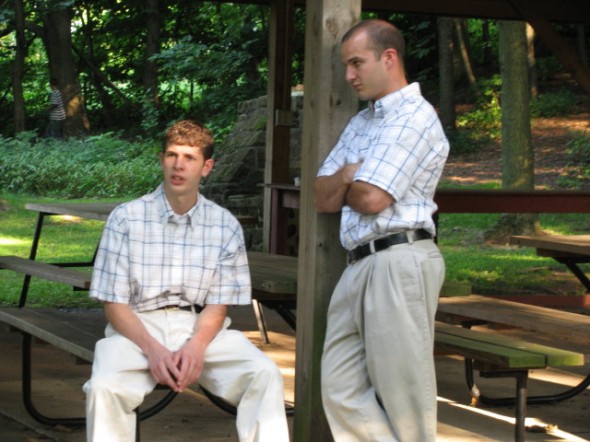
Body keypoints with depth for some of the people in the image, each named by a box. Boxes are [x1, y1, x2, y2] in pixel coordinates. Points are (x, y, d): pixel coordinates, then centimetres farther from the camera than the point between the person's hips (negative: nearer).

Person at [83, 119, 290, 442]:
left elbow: (218, 304, 4)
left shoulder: (225, 226, 5)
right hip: (138, 327, -1)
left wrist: (196, 345, -18)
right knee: (104, 387, -33)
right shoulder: (126, 218, 0)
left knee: (265, 375, -25)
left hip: (201, 329, 2)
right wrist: (152, 348, -19)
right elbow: (114, 303, -2)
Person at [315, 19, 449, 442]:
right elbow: (323, 198, 17)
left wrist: (343, 185, 6)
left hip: (398, 261, -9)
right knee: (342, 389, 6)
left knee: (402, 392, -4)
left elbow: (371, 198, -16)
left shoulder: (415, 117, -8)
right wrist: (347, 177, -4)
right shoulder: (361, 123, 21)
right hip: (361, 264, 9)